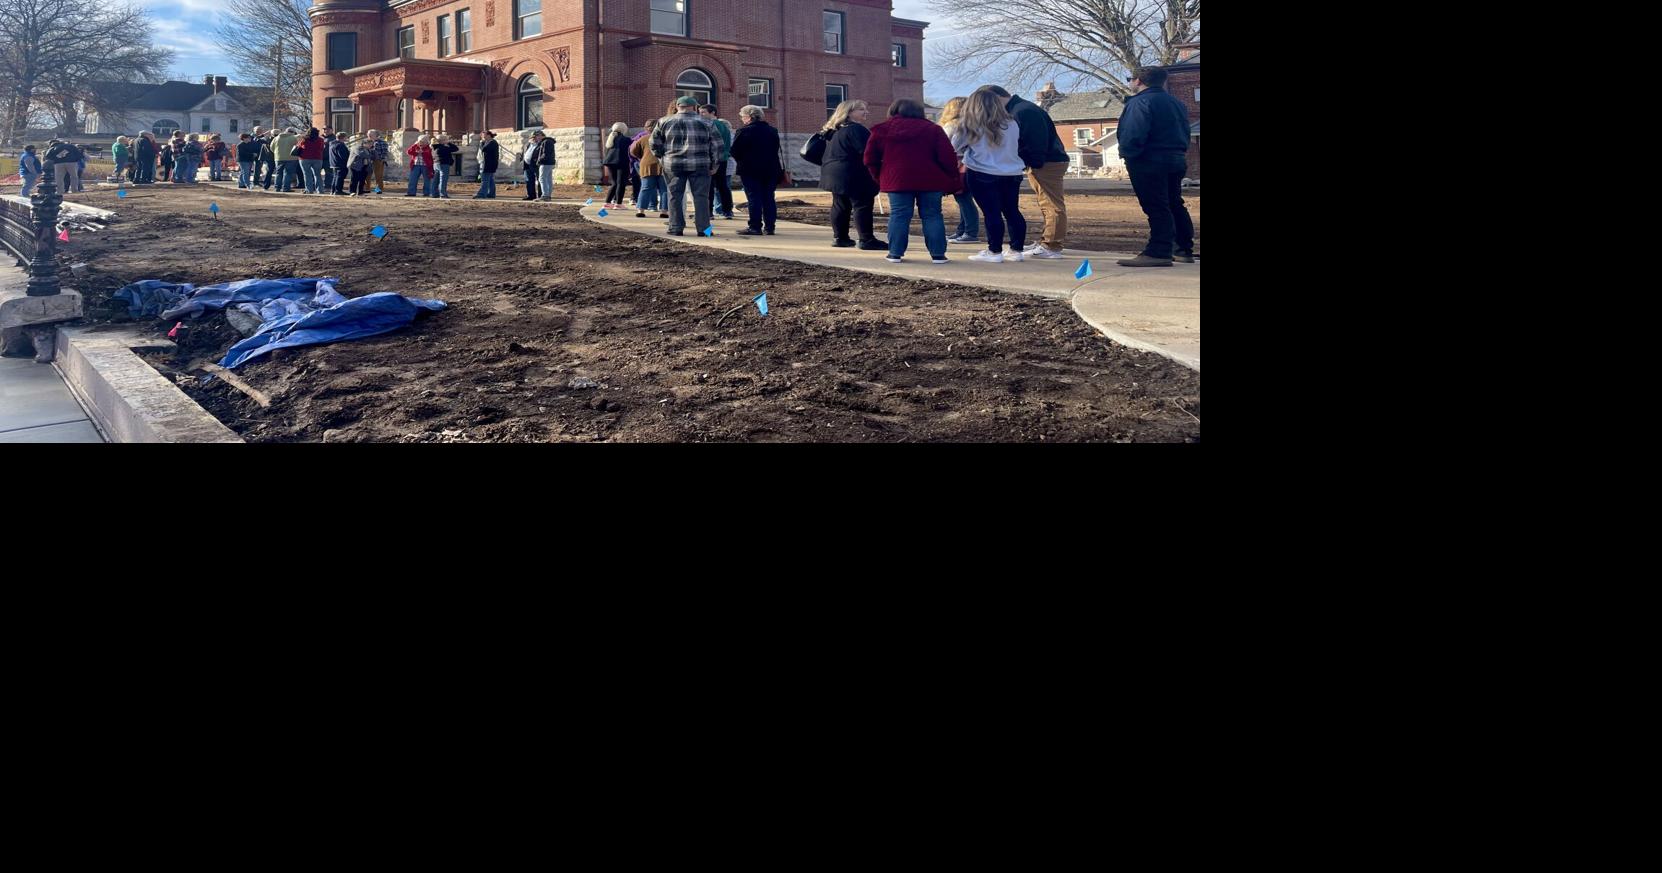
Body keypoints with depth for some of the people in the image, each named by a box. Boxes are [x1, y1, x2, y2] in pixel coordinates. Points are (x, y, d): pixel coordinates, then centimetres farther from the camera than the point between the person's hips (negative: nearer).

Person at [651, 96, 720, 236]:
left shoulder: (664, 123, 7)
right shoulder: (706, 123, 4)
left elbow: (655, 143, 10)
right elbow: (716, 145, 5)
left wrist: (662, 157, 20)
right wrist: (714, 165, 11)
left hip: (673, 165, 1)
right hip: (699, 166, -1)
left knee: (675, 196, 8)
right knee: (701, 196, 3)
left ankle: (676, 228, 7)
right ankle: (703, 228, 2)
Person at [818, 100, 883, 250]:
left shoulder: (835, 131, 17)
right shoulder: (855, 129, -15)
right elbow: (866, 151, -19)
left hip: (835, 174, 10)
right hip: (853, 175, -10)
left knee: (840, 205, 13)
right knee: (862, 205, -8)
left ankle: (839, 238, 16)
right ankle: (867, 240, -10)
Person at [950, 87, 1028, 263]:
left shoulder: (969, 126, -7)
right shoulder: (1012, 124, 4)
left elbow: (954, 148, 4)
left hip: (983, 176, -4)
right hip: (1012, 175, 5)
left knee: (991, 213, -3)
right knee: (1012, 212, 11)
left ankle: (994, 252, -2)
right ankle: (1016, 250, 15)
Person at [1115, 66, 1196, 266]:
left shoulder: (1140, 102, -14)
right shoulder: (1176, 103, 16)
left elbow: (1133, 134, -24)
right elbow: (1184, 132, 19)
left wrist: (1127, 153, -10)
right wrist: (1179, 151, 19)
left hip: (1149, 162, -9)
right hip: (1176, 160, 9)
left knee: (1156, 207, -11)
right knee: (1175, 205, 16)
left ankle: (1159, 252, -14)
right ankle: (1184, 249, 22)